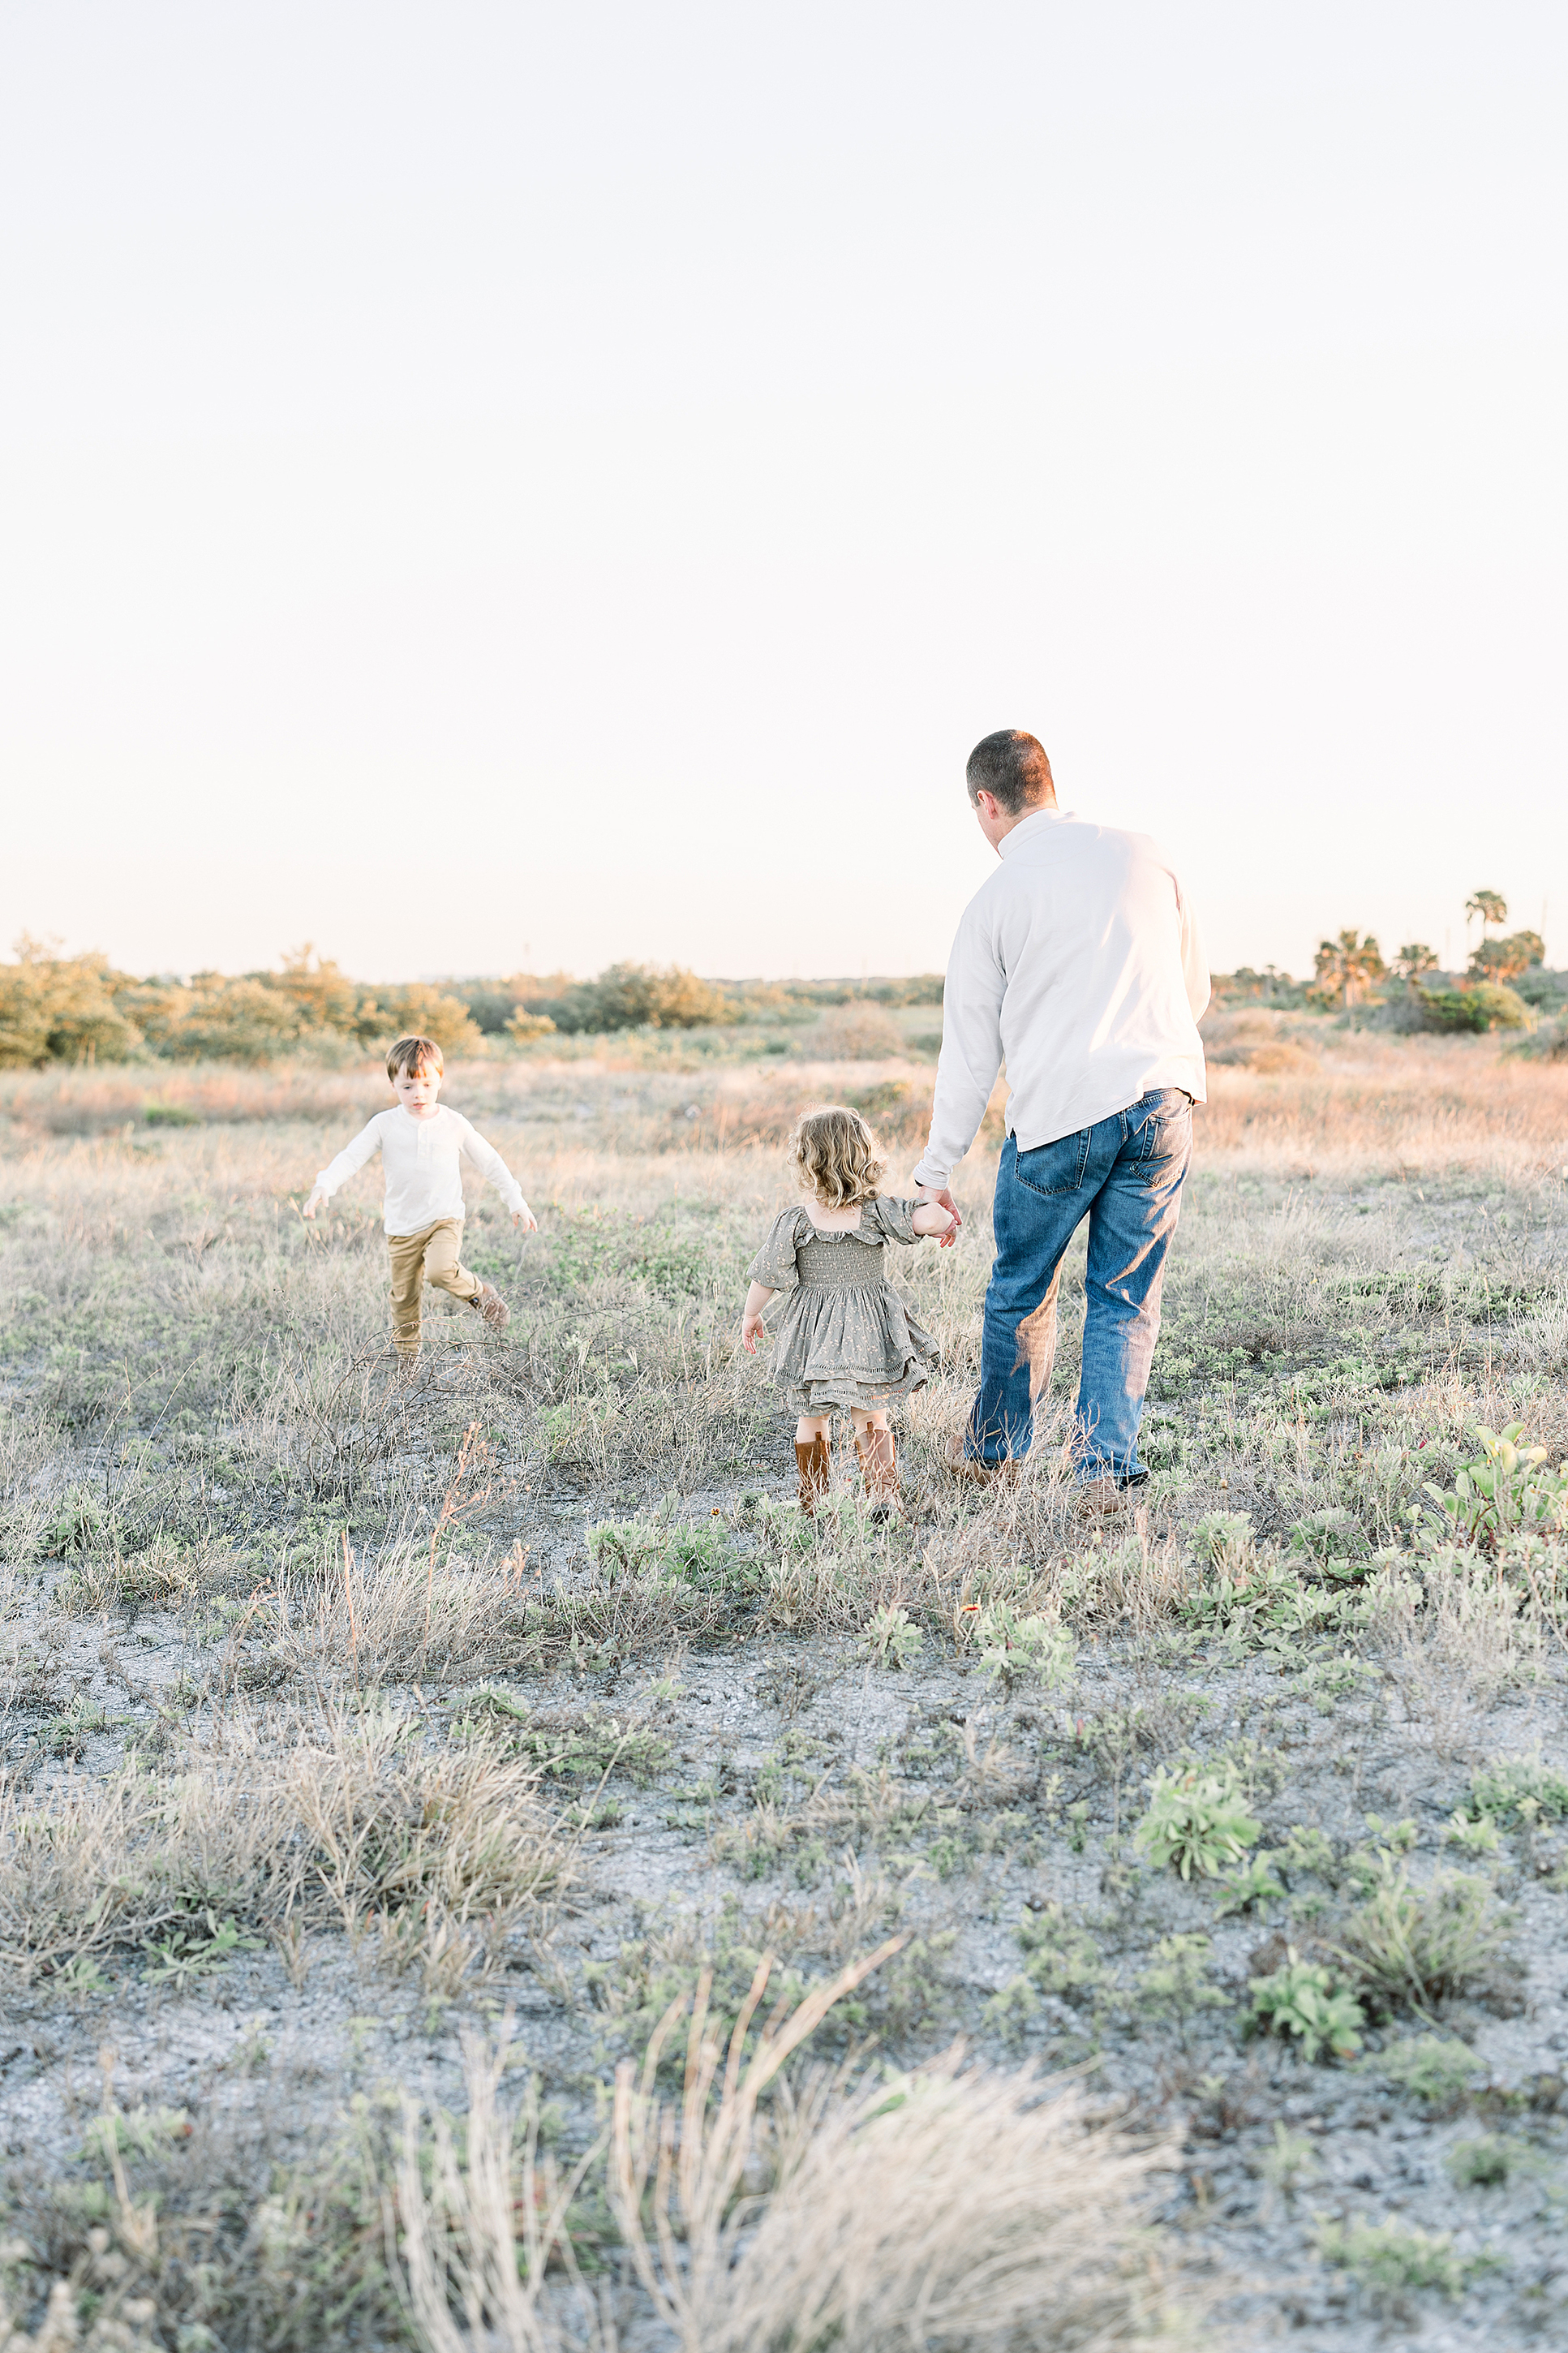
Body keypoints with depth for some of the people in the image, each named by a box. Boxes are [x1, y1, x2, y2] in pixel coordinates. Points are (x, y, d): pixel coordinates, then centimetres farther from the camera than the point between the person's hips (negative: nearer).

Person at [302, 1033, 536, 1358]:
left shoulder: (454, 1124, -1)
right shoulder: (385, 1125, -2)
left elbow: (489, 1162, 8)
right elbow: (350, 1157, -8)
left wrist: (516, 1201, 7)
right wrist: (323, 1187, -26)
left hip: (445, 1219, -2)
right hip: (402, 1228, 2)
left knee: (440, 1270, -30)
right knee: (404, 1297, 7)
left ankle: (480, 1293, -1)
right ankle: (406, 1360, 26)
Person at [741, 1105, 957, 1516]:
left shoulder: (792, 1224, -11)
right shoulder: (877, 1213, -11)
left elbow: (766, 1276, -3)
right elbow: (927, 1219, -21)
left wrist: (750, 1314, 14)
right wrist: (947, 1221, 2)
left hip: (813, 1336, 0)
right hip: (871, 1334, 0)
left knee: (812, 1420, 16)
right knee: (872, 1419, 13)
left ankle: (813, 1501, 20)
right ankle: (882, 1494, 3)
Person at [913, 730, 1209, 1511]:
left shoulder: (993, 902, -1)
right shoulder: (1143, 854, 7)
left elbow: (969, 1051, 2)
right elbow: (1194, 986, 15)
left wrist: (934, 1171, 10)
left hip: (1057, 1113, -2)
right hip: (1163, 1099, 3)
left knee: (1021, 1291, 16)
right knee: (1127, 1296, 11)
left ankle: (993, 1453, 31)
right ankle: (1106, 1464, 0)